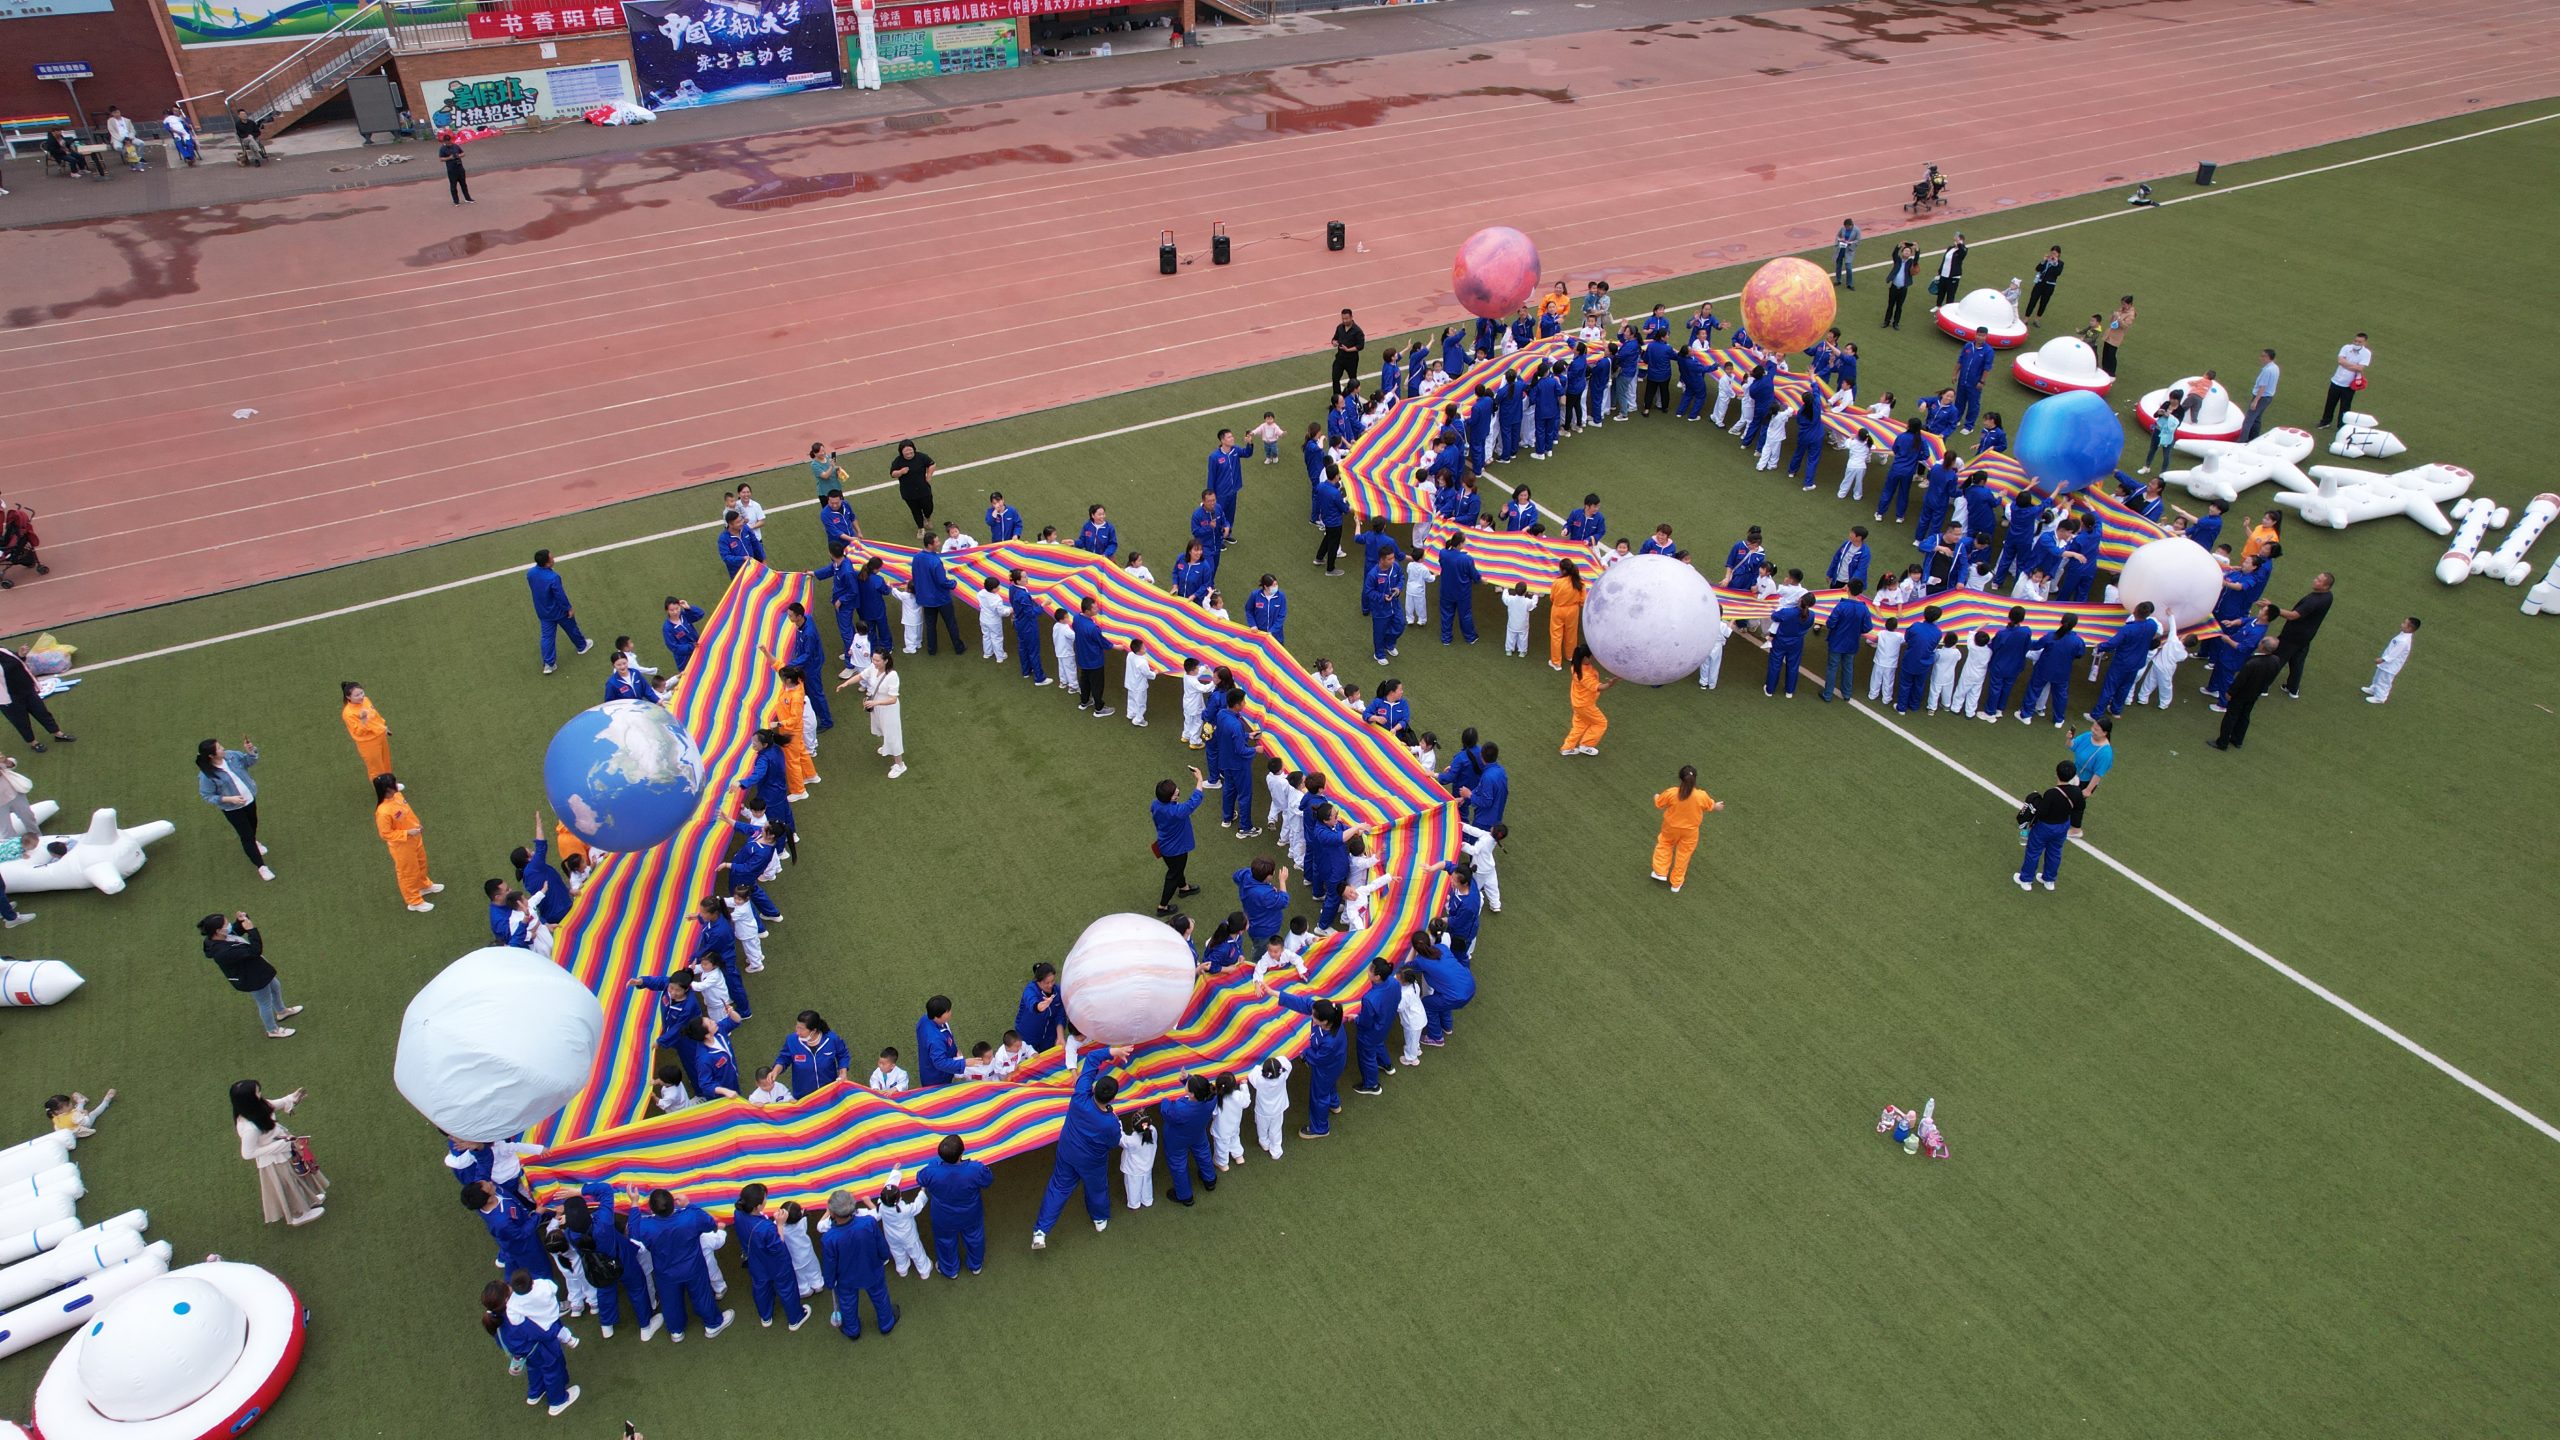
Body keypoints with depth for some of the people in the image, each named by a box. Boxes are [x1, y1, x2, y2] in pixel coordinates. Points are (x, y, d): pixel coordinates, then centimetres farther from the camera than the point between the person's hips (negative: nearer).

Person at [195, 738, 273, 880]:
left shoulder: (232, 755, -16)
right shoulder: (206, 775, -29)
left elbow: (250, 761, -1)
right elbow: (207, 796, -20)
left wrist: (250, 751, -23)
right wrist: (229, 799, -29)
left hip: (250, 799, 6)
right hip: (232, 809, -6)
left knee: (253, 824, 30)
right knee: (246, 835, 2)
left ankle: (252, 844, 63)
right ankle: (261, 867, 14)